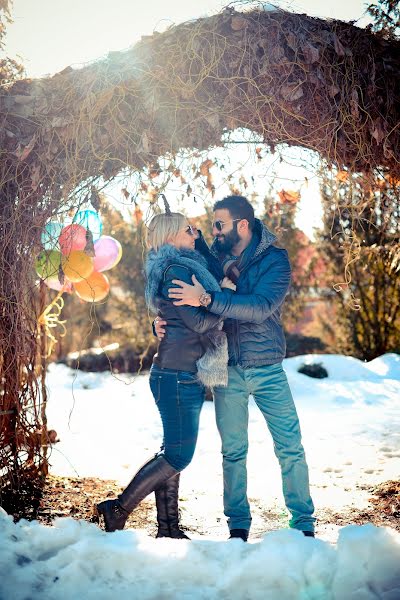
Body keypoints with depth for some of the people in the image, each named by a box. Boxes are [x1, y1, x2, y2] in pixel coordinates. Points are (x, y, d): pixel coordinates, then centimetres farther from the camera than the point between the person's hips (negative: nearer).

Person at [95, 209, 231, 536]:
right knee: (178, 455, -5)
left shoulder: (185, 267, 18)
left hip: (185, 374, 10)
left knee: (174, 453, 13)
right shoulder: (177, 270, -13)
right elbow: (199, 321, -17)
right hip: (179, 374, -10)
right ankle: (119, 509, 4)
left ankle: (168, 528, 21)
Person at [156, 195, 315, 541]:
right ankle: (238, 526, 22)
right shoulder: (213, 256, 2)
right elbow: (181, 301, 7)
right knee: (233, 451, 9)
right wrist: (162, 322, -14)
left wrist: (206, 298, -35)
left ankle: (304, 525, 16)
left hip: (267, 370, -2)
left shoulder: (274, 260, -9)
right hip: (227, 370, 3)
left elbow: (260, 306, -26)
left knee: (290, 448, 1)